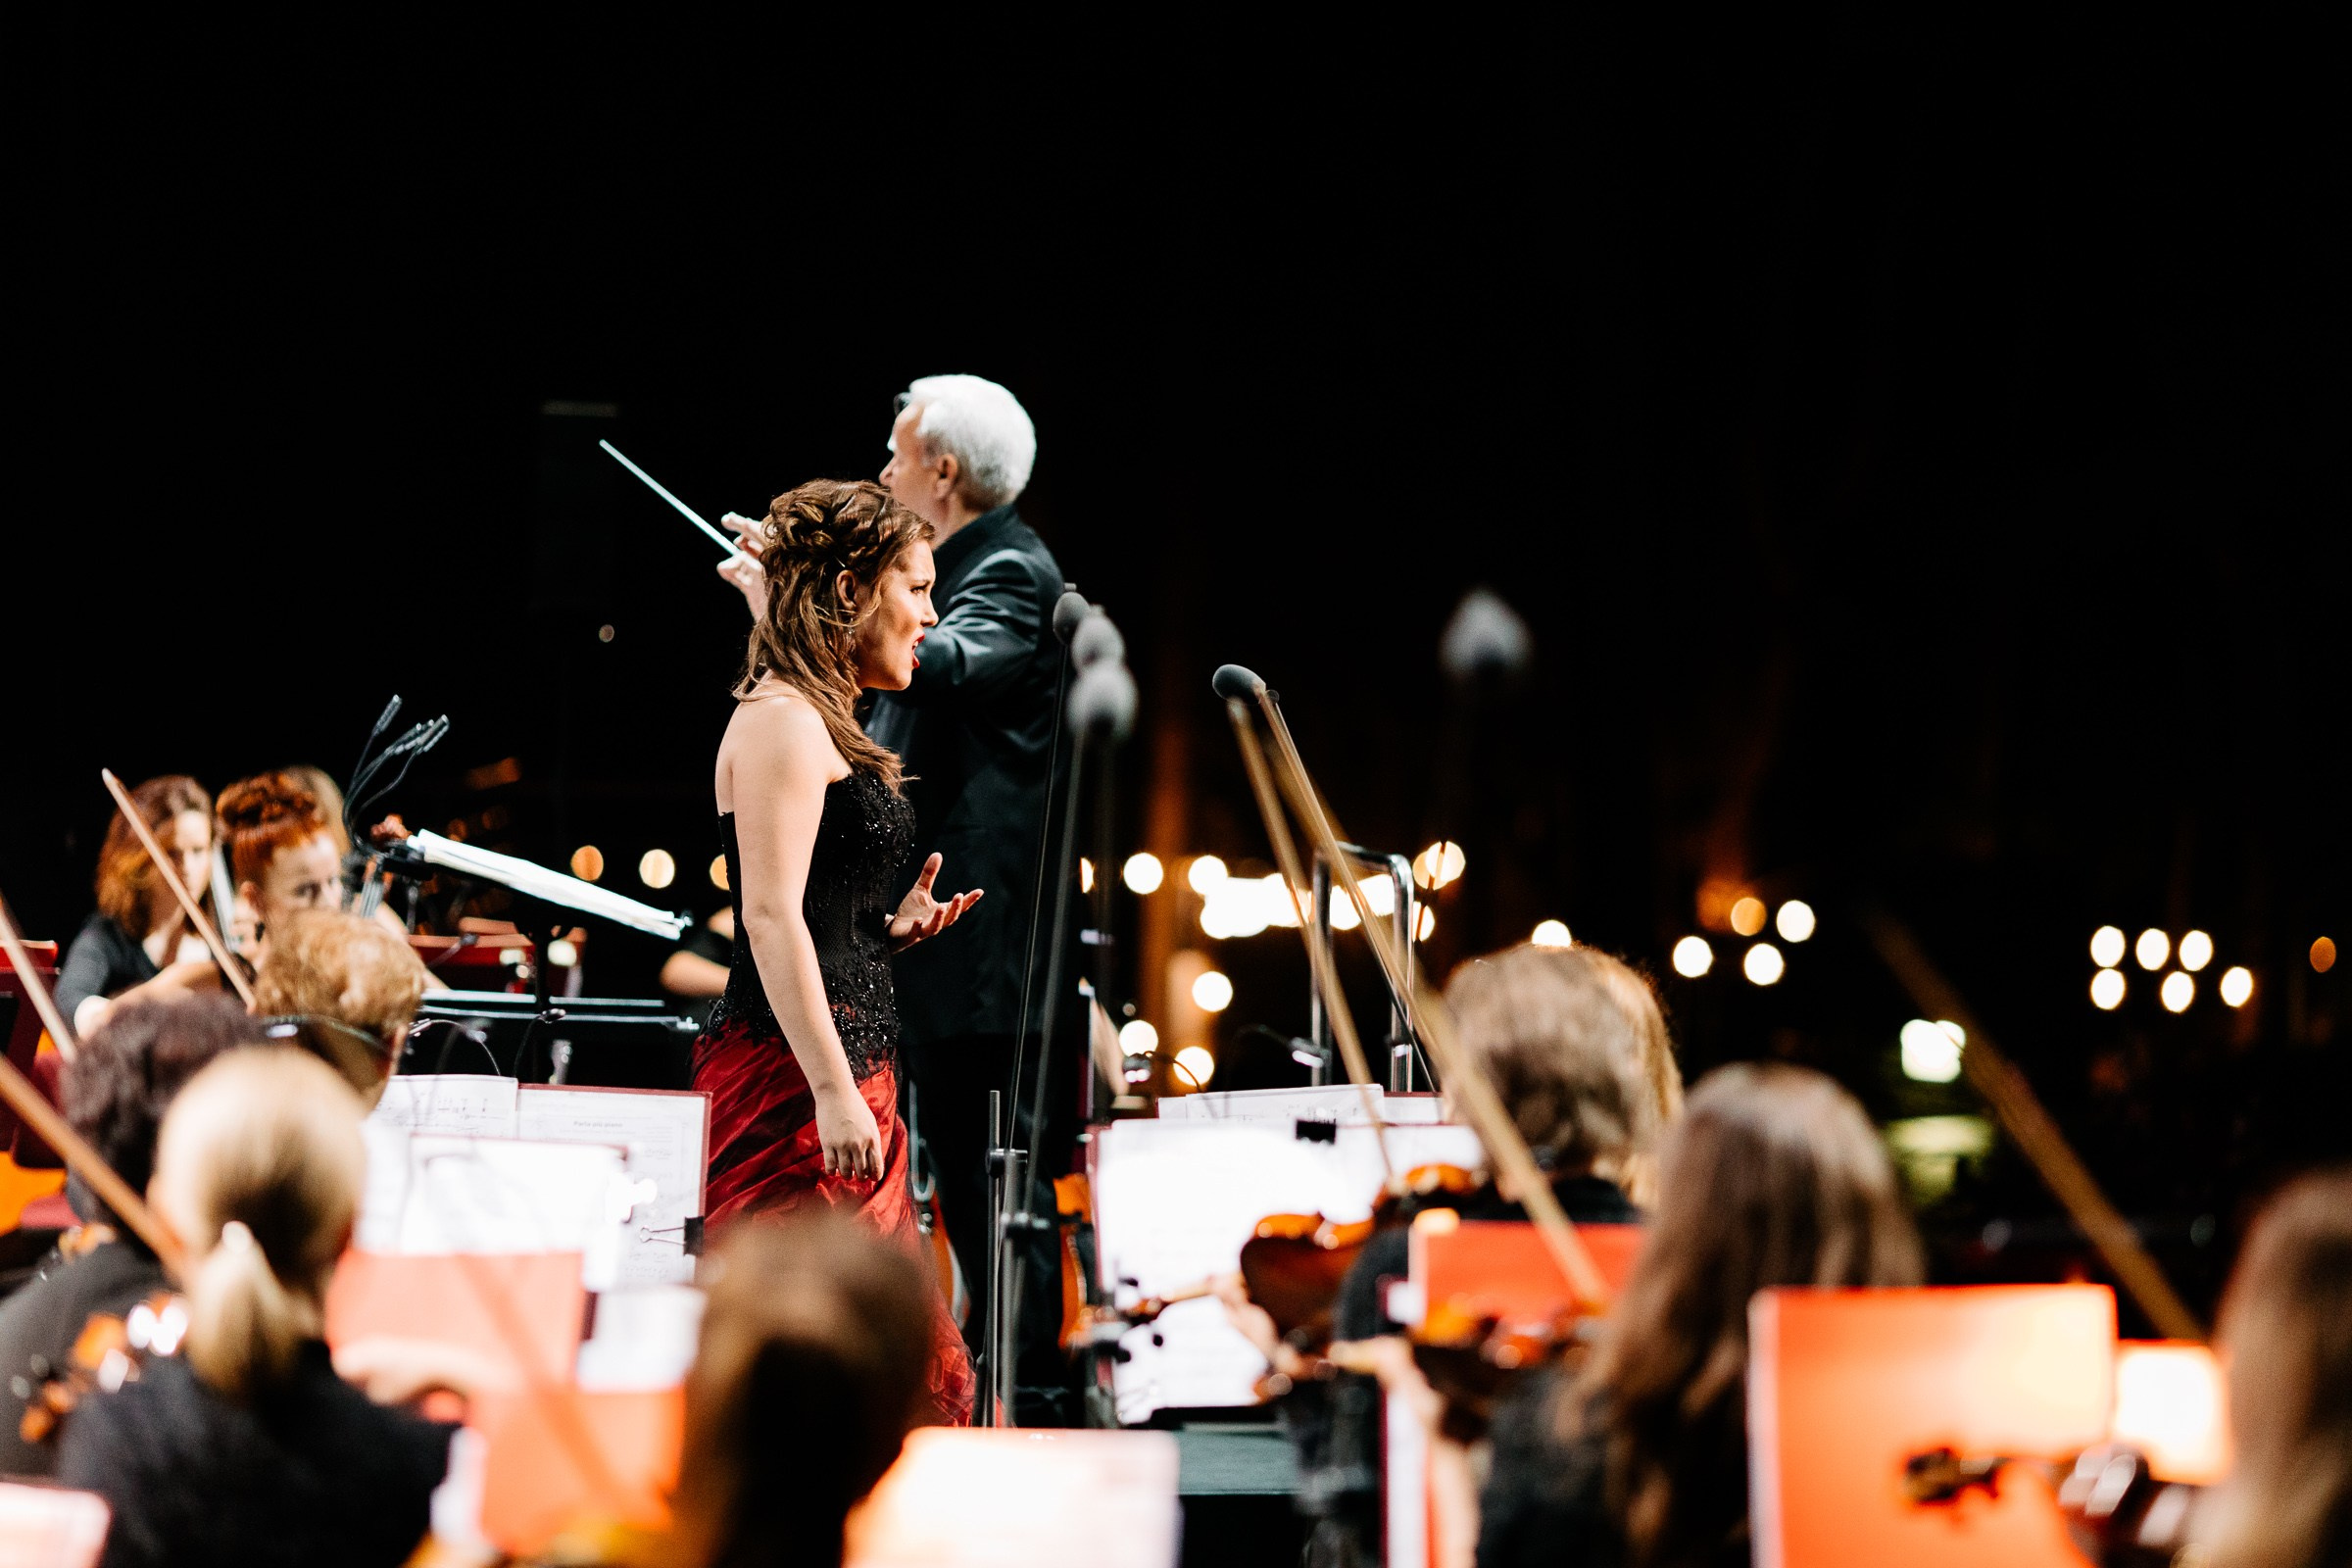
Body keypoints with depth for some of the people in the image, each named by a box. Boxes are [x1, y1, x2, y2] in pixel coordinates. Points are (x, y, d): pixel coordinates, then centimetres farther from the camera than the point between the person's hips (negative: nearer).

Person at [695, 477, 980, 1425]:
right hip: (795, 1078, -10)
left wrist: (893, 929, 10)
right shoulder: (781, 719, -9)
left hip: (845, 1078, 10)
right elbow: (770, 917, -18)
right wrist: (834, 1091, -23)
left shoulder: (823, 725, 22)